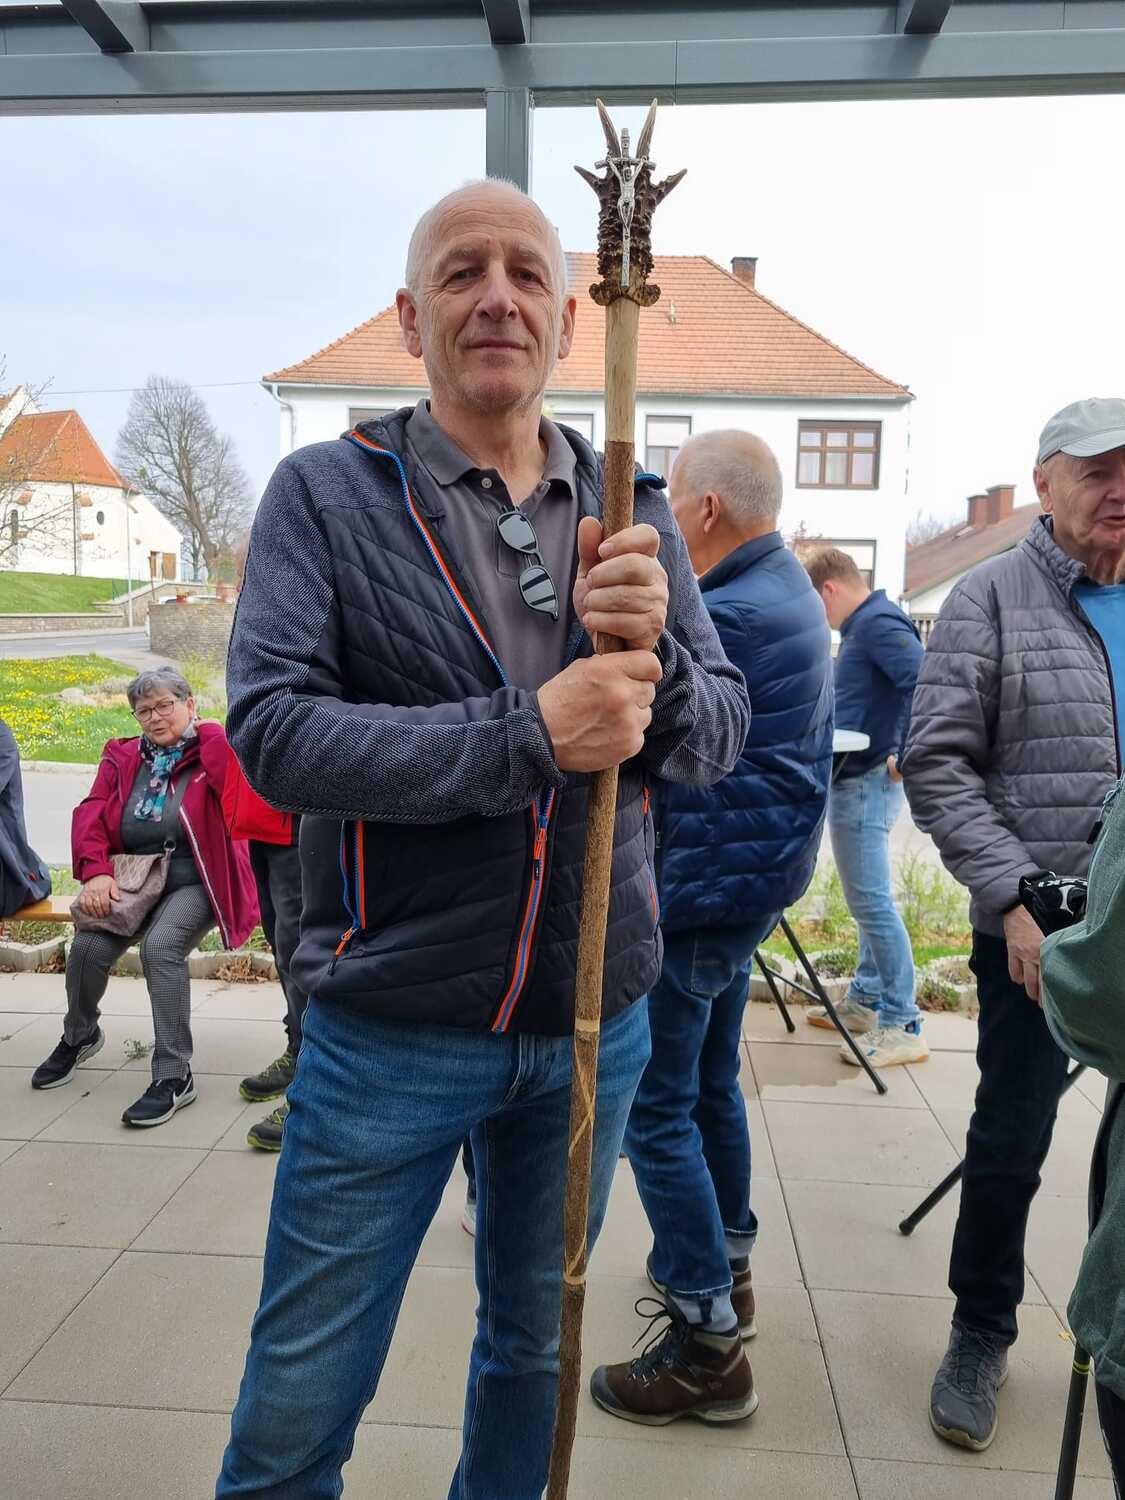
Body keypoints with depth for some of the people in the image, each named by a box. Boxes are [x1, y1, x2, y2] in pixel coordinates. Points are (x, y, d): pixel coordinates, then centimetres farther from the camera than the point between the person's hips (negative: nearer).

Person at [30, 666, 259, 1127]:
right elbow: (91, 815, 1)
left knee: (161, 946, -31)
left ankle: (175, 1076, -20)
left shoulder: (214, 751, -4)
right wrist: (96, 871, -13)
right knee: (87, 946, -16)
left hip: (196, 882, -5)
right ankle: (79, 1036, 19)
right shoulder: (122, 758, 11)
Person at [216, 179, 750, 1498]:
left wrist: (655, 656, -23)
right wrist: (528, 736, -25)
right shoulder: (326, 492, -6)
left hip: (592, 1024, 4)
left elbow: (721, 734, -1)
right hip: (390, 1028, -3)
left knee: (535, 1351, 25)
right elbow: (270, 731, -17)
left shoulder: (632, 514, 3)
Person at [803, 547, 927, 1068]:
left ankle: (902, 1026, 1)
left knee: (871, 903, -7)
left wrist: (906, 755, -24)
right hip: (857, 783, 11)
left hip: (866, 784, -11)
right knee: (867, 899, 17)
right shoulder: (864, 625, 16)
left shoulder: (879, 624, -15)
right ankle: (866, 1000, 28)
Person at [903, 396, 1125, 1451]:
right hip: (1037, 922, -3)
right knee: (1012, 1138, 8)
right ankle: (980, 1336, 29)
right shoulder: (992, 599, -3)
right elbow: (937, 765, -8)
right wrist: (1014, 897, -15)